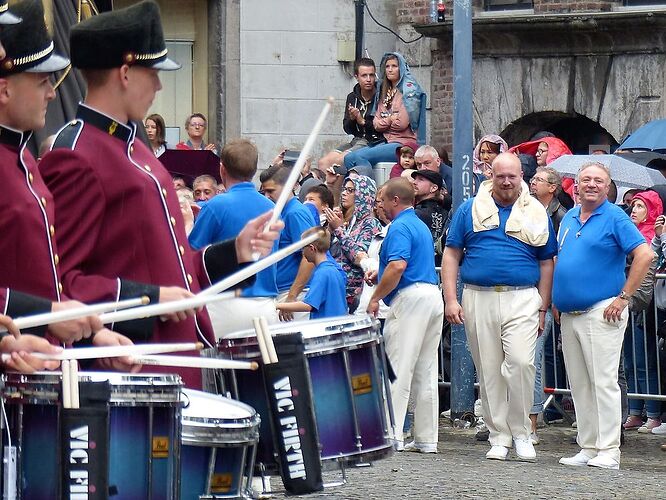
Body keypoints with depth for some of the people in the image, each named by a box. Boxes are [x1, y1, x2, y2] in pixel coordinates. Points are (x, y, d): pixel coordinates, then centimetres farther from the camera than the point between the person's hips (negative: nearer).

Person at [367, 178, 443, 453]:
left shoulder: (400, 227, -10)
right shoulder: (420, 225, 22)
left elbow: (398, 266, -23)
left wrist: (375, 298, -14)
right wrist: (380, 274, 26)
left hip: (411, 297, -10)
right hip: (432, 297, 10)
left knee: (398, 369, -8)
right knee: (426, 373, 10)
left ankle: (392, 435, -10)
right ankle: (426, 439, 11)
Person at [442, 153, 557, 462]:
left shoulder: (536, 214, 10)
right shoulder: (470, 210, 9)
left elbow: (546, 263, 12)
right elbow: (451, 255, 8)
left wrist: (543, 308, 5)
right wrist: (451, 299, -1)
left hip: (522, 300, -1)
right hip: (478, 299, 1)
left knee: (520, 362, -17)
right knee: (488, 370, 3)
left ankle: (521, 433, -4)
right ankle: (499, 437, 11)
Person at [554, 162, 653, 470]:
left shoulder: (614, 218, -5)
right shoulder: (569, 218, 15)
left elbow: (644, 255, -13)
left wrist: (624, 297, -14)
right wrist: (556, 301, 16)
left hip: (601, 313, -7)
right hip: (568, 314, 7)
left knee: (603, 382, -9)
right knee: (579, 385, 8)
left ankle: (608, 451, -9)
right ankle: (588, 448, 13)